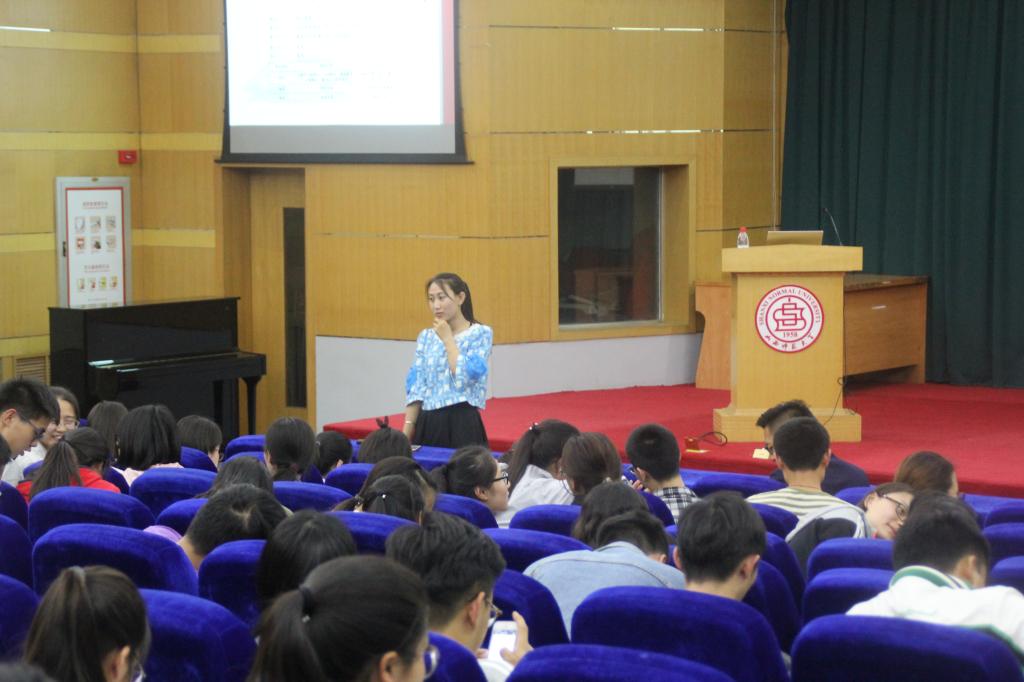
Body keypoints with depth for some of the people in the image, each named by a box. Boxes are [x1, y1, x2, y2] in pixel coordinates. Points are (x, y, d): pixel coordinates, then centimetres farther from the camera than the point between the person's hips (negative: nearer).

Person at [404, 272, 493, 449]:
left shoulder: (480, 334, -2)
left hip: (462, 423, -4)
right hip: (427, 424, 4)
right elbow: (415, 387, 8)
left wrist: (447, 339, -7)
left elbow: (465, 377, -15)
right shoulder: (426, 337, 11)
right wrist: (407, 430, 0)